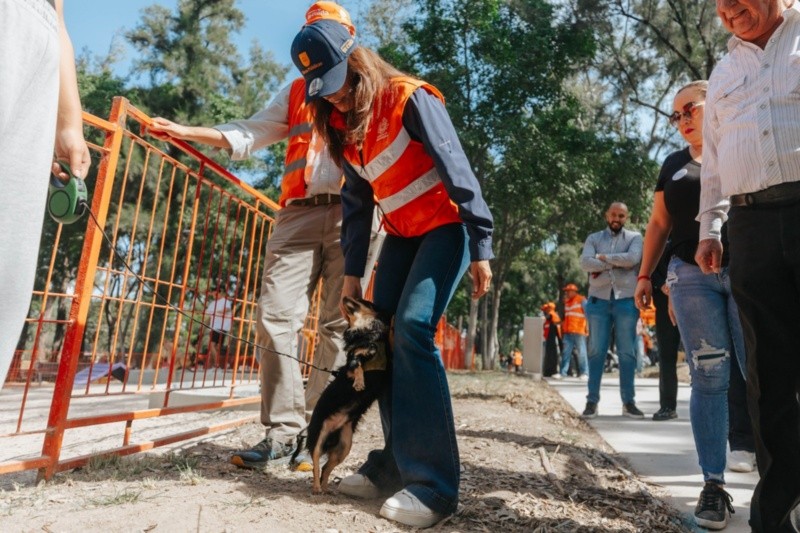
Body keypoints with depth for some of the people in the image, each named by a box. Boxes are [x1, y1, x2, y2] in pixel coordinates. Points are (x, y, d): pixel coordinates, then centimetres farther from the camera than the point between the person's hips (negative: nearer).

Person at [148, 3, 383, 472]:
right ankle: (283, 431, -3)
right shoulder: (295, 93, 28)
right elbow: (248, 134, 24)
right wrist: (187, 132, 13)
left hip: (355, 213, -3)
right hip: (300, 213, 3)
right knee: (277, 315, -9)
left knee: (338, 325, -6)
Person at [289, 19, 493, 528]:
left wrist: (480, 247, -21)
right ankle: (396, 463, 10)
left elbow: (458, 169, -18)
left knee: (412, 328, -23)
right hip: (402, 234, 8)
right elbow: (356, 203, 10)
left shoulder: (409, 98, -14)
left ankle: (433, 482, -17)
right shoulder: (344, 127, 8)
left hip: (446, 226, -7)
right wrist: (352, 272, 7)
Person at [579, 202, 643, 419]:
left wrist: (603, 258, -4)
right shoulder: (594, 238, 11)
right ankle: (592, 401, 7)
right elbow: (585, 262, -7)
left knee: (627, 352, 3)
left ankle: (628, 402, 12)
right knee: (596, 351, 2)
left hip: (626, 300, 0)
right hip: (598, 300, 1)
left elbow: (632, 259, -12)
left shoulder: (635, 237, 9)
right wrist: (617, 263, -8)